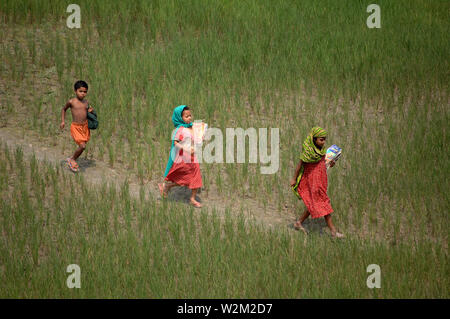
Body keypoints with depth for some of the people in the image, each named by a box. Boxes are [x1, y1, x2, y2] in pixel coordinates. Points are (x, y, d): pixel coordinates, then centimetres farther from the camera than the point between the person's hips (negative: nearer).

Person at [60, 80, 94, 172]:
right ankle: (73, 159, 8)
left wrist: (90, 111, -4)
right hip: (76, 127, -5)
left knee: (82, 146, 9)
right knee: (82, 146, -15)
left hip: (85, 126, 5)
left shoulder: (86, 102, 4)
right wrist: (63, 121, 3)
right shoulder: (71, 102, -8)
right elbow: (64, 109, 9)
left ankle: (72, 160, 30)